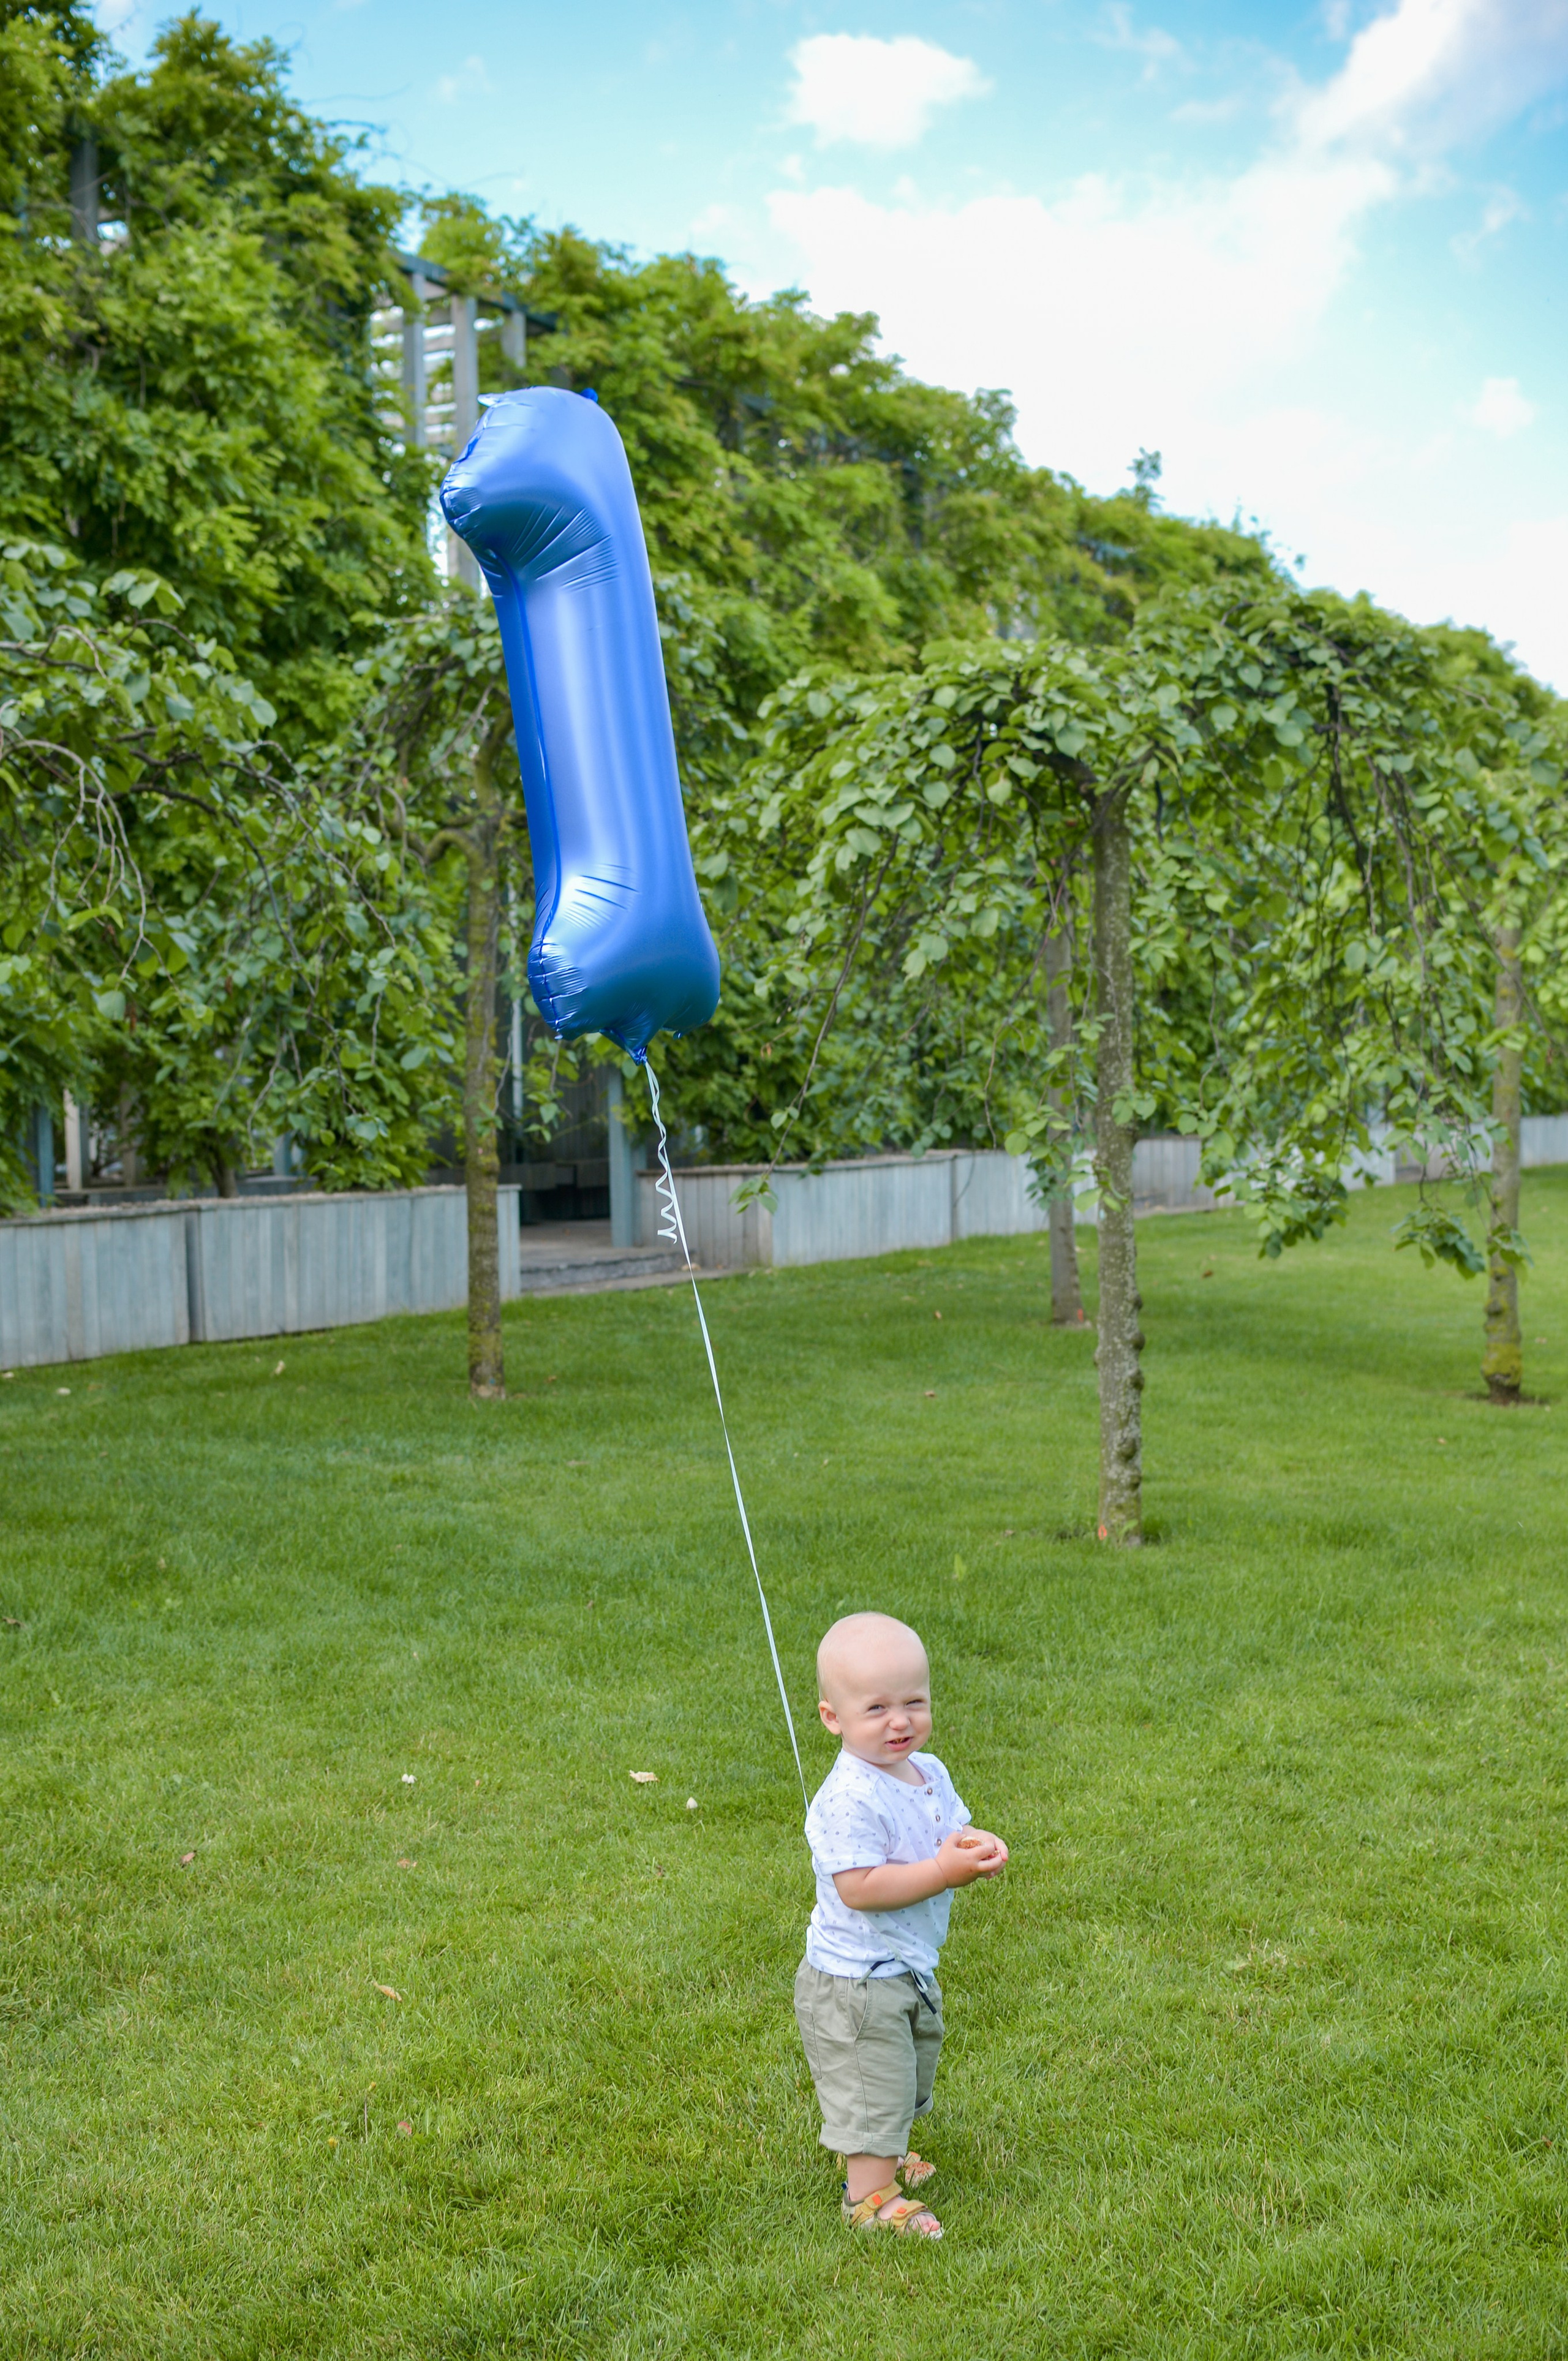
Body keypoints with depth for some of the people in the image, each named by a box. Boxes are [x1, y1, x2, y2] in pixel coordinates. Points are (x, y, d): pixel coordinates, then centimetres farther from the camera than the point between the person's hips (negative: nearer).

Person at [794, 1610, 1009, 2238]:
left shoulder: (928, 1773, -1)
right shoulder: (851, 1799, -29)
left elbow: (952, 1832, 11)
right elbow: (859, 1887, -31)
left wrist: (976, 1847, -13)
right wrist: (943, 1871, -31)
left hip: (912, 1969, 9)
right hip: (856, 1981, -9)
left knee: (910, 2070, 27)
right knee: (873, 2089, 2)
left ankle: (877, 2154, 49)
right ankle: (869, 2196, 18)